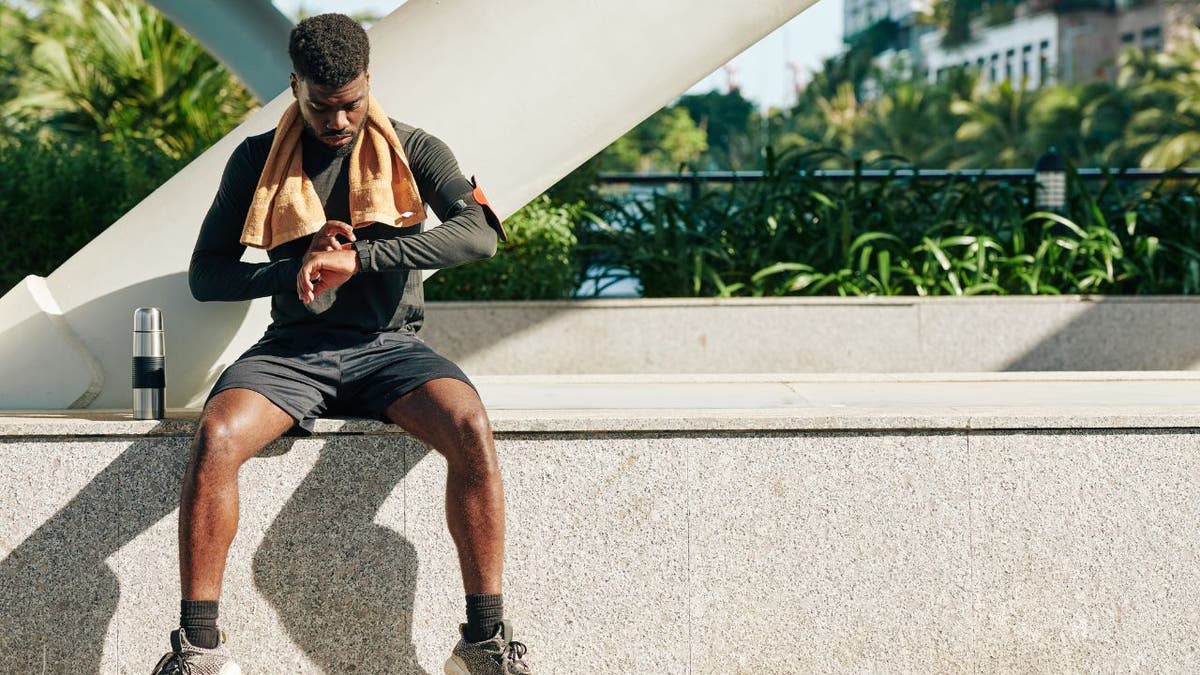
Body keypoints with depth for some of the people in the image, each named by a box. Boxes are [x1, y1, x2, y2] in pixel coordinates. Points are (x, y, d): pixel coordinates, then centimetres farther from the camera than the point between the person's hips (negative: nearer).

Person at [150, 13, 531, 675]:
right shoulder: (258, 160, 9)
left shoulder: (415, 151, 6)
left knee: (470, 427, -32)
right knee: (216, 435, -32)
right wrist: (299, 270, -10)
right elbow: (206, 276, 8)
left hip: (387, 345, 0)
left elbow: (479, 233, -12)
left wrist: (358, 256, -22)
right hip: (294, 347, 1)